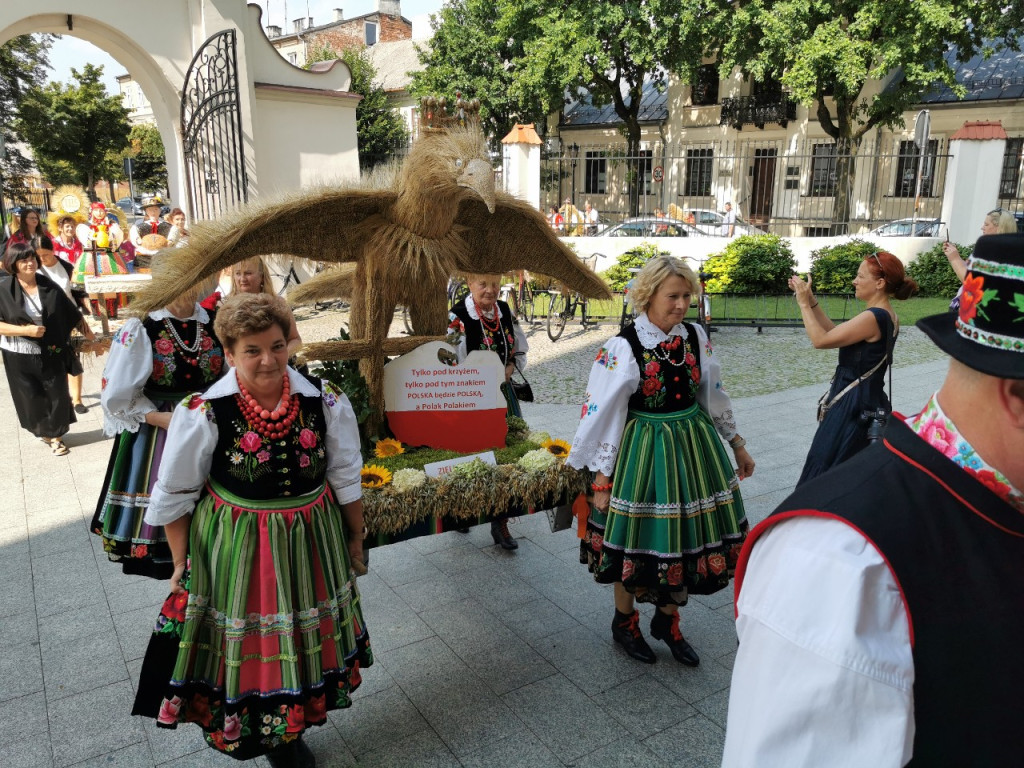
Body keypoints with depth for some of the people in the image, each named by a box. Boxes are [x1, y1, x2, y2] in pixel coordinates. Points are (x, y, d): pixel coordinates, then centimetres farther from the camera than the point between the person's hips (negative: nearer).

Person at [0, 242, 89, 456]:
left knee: (57, 395, 6)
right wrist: (25, 330, -21)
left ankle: (54, 435, 24)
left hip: (51, 354, 2)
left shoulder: (48, 285, -3)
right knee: (32, 398, 11)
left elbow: (72, 313, 5)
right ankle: (43, 431, 35)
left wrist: (90, 335, 7)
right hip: (20, 356, -2)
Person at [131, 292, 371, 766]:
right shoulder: (202, 413, -19)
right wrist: (182, 563, 0)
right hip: (234, 550, -3)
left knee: (304, 643, 22)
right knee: (245, 651, 15)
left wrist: (355, 538, 8)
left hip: (309, 545, 3)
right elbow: (174, 497, -7)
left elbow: (346, 479, -1)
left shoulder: (325, 402, -13)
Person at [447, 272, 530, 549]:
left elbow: (521, 350, 14)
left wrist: (510, 368, -5)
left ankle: (500, 523, 18)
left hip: (501, 394, 5)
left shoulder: (505, 311, 3)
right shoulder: (458, 316, -15)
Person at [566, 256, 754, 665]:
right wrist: (602, 481, -14)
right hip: (643, 452, -5)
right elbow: (601, 413, -15)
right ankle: (624, 622, 35)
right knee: (640, 541, 9)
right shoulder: (622, 347, -16)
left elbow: (714, 396, 12)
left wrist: (737, 445, 17)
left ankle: (667, 620, 38)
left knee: (688, 537, 13)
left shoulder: (696, 337, -1)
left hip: (694, 447, 5)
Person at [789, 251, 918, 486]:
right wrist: (811, 301, 6)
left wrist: (804, 303, -12)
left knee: (822, 475, 2)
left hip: (852, 405, -10)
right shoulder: (886, 316, 8)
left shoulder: (873, 318, -22)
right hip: (866, 400, 10)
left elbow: (820, 340, -20)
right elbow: (834, 331, 12)